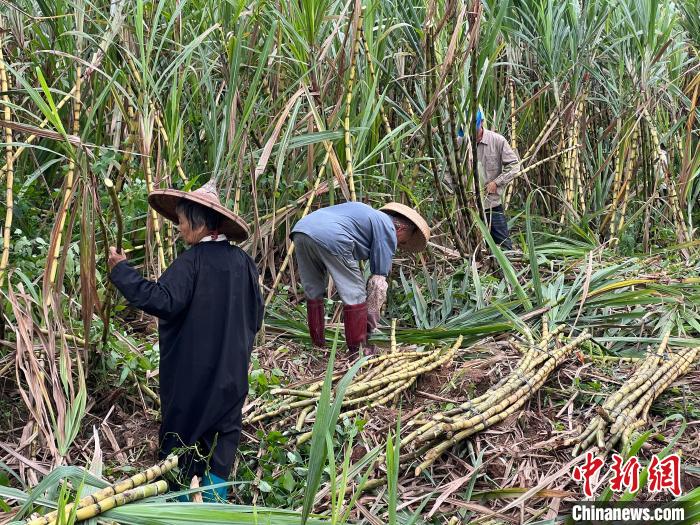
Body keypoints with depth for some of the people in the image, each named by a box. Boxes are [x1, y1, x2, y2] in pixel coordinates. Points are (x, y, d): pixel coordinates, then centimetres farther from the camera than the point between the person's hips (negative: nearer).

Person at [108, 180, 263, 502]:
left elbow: (163, 301, -26)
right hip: (231, 371, 5)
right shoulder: (242, 261, 1)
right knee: (223, 430, 13)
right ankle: (215, 496, 20)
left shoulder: (192, 261, -17)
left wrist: (121, 271, -20)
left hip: (191, 370, -5)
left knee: (183, 427, 12)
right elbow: (255, 317, 7)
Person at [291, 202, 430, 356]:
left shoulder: (369, 215, 35)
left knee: (313, 293, 21)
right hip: (329, 238, -9)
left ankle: (318, 346, 28)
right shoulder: (388, 230, 11)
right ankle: (358, 352, 11)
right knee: (355, 296, 5)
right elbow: (378, 281, 9)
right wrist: (371, 321, 16)